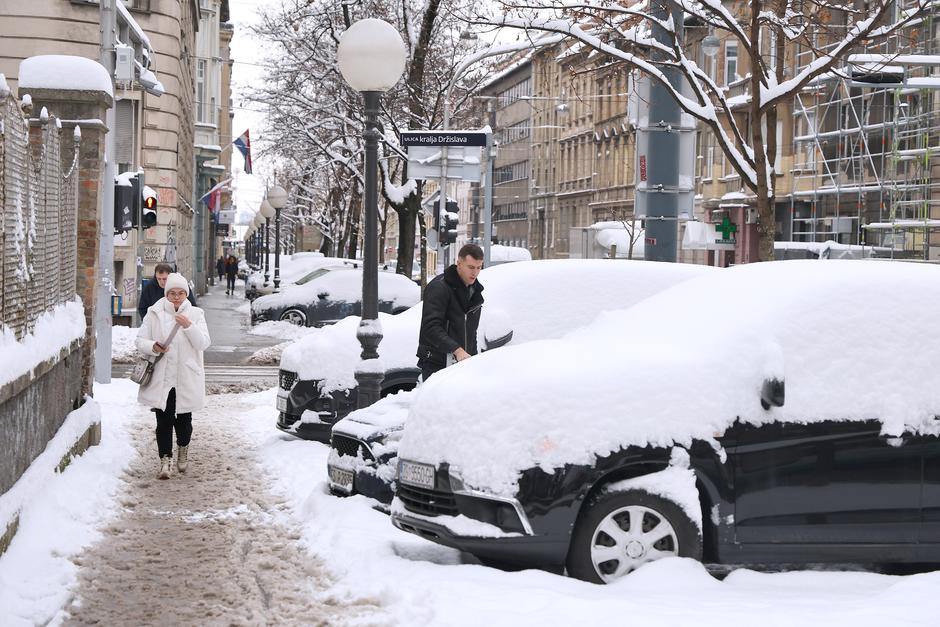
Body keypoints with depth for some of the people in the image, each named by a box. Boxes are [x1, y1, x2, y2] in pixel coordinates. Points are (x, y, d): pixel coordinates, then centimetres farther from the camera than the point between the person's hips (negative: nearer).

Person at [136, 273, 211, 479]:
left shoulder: (195, 314, 4)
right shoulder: (155, 313, 3)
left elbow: (203, 343, -5)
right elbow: (140, 340, 4)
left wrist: (189, 326, -20)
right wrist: (153, 347, -17)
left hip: (186, 378, 1)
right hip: (161, 377, -1)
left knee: (184, 419, 9)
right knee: (164, 420, -6)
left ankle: (183, 449, 36)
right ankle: (165, 459, -3)